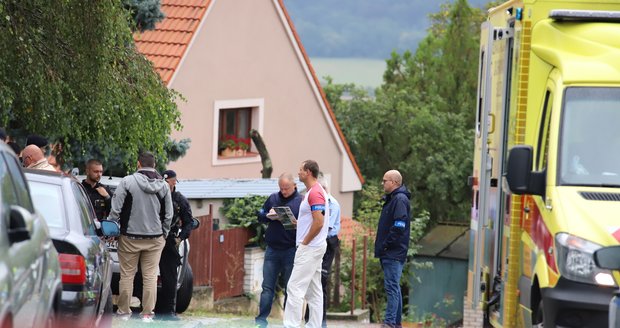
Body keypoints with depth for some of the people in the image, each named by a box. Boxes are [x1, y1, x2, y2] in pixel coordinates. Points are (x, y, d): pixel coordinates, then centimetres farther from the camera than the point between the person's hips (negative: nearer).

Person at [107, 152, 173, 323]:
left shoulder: (128, 182, -10)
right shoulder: (164, 186, 1)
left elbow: (115, 209, -10)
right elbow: (168, 215, 7)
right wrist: (164, 234, 20)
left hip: (130, 238, -2)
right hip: (155, 238, 2)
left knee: (127, 275, 7)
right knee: (150, 276, 6)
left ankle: (124, 312, 12)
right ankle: (148, 313, 5)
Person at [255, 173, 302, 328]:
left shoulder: (301, 201, -1)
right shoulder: (273, 198, 10)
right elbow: (260, 216, 13)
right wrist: (268, 216, -9)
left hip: (291, 251, -3)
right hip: (272, 249, 3)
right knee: (267, 287, 3)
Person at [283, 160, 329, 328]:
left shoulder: (315, 193, -17)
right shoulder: (314, 191, 15)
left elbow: (318, 223, -24)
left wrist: (304, 243, -16)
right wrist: (297, 223, 13)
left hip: (309, 248, -11)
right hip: (314, 247, 11)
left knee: (295, 287, -11)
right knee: (314, 290, 9)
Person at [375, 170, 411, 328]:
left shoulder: (400, 200, -13)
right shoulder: (392, 199, 19)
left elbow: (398, 227, -21)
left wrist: (385, 245, -18)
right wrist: (381, 247, 15)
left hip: (394, 253, -11)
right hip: (389, 253, 11)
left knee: (391, 286, -12)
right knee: (393, 287, 13)